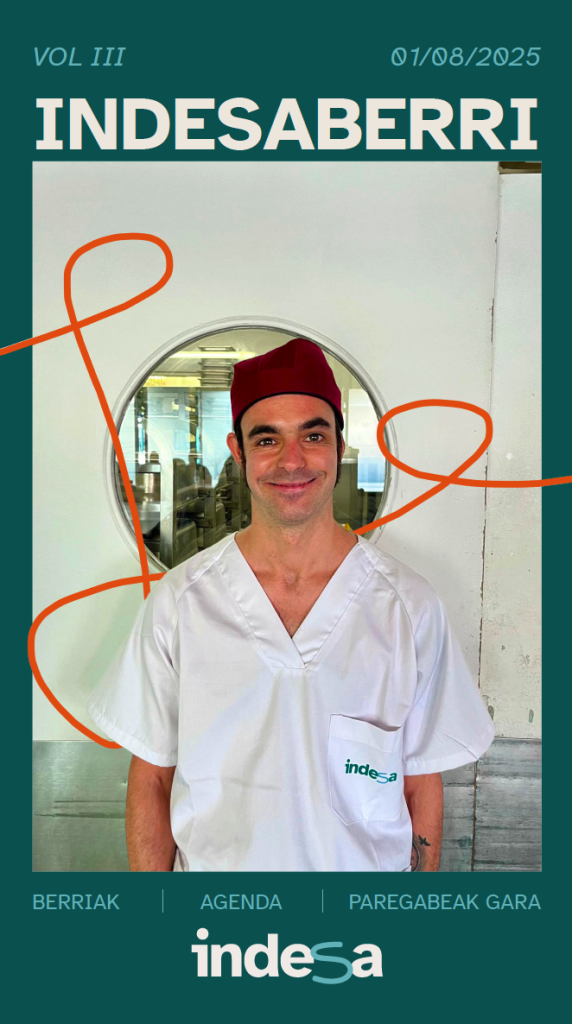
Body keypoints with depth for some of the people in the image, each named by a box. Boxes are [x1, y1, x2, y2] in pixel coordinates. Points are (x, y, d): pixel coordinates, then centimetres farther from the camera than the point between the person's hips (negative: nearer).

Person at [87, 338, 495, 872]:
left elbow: (421, 786, -5)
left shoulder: (410, 606, -13)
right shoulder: (176, 601, -12)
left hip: (368, 868, 0)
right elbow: (151, 780, -6)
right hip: (211, 866, 1)